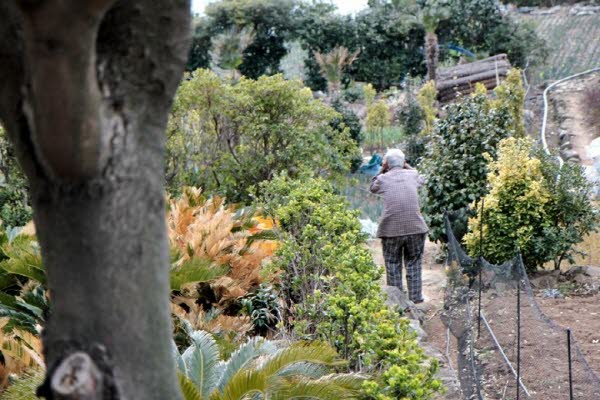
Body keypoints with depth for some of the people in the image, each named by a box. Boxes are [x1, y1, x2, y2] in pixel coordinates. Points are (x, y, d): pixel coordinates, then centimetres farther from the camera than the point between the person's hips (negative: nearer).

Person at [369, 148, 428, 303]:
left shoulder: (383, 179, 2)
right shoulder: (412, 175, 7)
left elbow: (372, 187, 24)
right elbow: (421, 180, 32)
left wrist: (382, 171, 21)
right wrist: (407, 166, 32)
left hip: (391, 229, -1)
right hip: (415, 227, 1)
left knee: (393, 265, 10)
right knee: (413, 262, 14)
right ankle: (415, 297, 18)